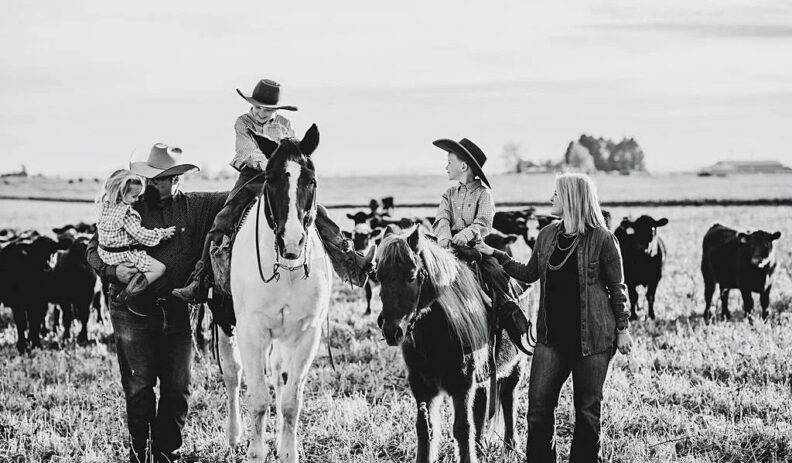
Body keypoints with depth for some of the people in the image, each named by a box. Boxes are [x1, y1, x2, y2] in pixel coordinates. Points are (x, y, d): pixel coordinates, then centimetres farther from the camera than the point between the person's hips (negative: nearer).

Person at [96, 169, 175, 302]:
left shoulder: (106, 205, 2)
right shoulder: (126, 212, -23)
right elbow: (140, 235, -21)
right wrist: (163, 233, -11)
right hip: (124, 255, -9)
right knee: (159, 268, -10)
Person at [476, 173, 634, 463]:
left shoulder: (602, 239, -7)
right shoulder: (547, 236, 9)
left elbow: (617, 288, -3)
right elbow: (529, 274, 20)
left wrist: (622, 329, -3)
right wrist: (495, 255, 13)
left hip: (592, 337, -5)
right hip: (551, 335, 5)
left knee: (587, 409, 5)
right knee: (538, 404, 1)